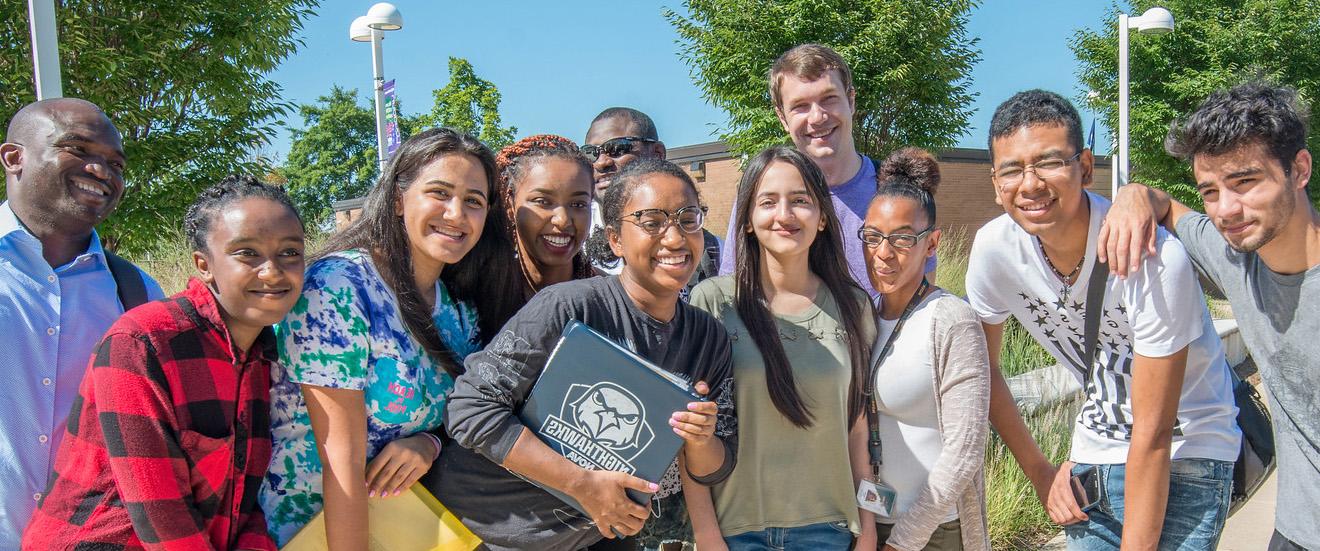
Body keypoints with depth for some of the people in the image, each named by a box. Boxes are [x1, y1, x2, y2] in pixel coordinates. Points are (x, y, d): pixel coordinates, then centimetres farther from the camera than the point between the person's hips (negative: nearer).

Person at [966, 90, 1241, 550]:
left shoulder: (1154, 258, -29)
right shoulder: (993, 249, -15)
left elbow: (1153, 435, -24)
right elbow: (983, 366, 3)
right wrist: (1038, 470, 4)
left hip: (1186, 456, -4)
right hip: (1094, 456, 4)